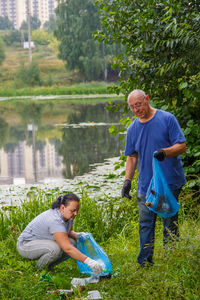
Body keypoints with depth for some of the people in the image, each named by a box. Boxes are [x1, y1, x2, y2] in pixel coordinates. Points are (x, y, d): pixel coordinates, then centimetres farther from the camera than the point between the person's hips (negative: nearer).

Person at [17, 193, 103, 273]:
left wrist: (77, 235, -9)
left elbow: (69, 232, 14)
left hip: (44, 242, 9)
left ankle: (47, 266, 3)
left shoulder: (69, 215, -6)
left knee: (73, 244, -9)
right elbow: (67, 248, -40)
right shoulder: (55, 220, -34)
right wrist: (88, 261, -43)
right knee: (56, 248, -35)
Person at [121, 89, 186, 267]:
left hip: (170, 183, -4)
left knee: (170, 223, 3)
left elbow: (182, 146, -6)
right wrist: (127, 180, 5)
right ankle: (145, 264, 11)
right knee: (145, 225, 4)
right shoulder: (133, 129, 10)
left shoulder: (167, 119, -4)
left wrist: (164, 152, -25)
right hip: (145, 185, 4)